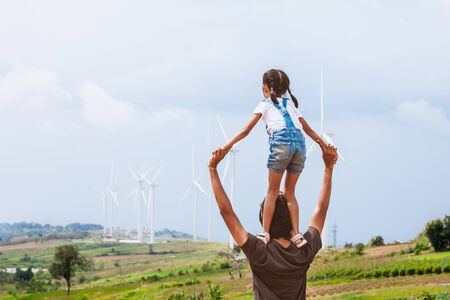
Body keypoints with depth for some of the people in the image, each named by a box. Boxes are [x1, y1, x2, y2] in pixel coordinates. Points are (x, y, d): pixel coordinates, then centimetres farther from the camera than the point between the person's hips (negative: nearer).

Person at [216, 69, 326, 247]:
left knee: (272, 191, 2)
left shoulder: (265, 104, 18)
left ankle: (265, 233, -7)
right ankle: (296, 234, 0)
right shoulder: (291, 102, 31)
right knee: (290, 192, 11)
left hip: (281, 142, -4)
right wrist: (323, 144, 39)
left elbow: (246, 130, 11)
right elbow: (307, 128, 31)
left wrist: (228, 145, 11)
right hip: (300, 142, 4)